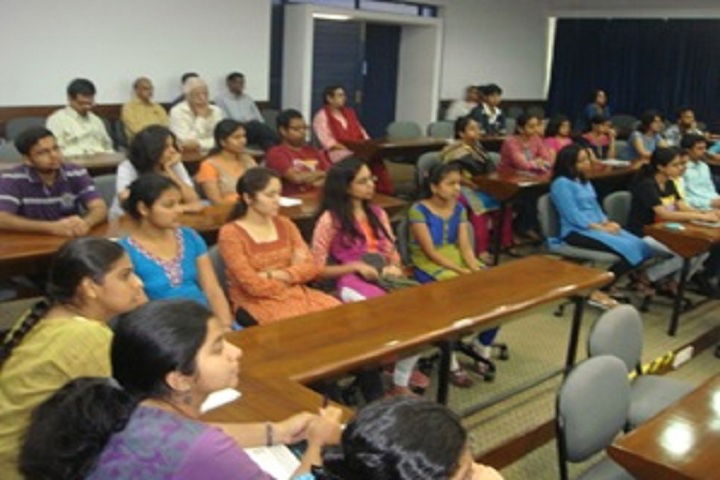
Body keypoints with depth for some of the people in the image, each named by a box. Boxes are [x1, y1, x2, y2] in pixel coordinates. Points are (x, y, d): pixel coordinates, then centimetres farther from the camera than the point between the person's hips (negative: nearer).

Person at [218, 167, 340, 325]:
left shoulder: (285, 224, 9)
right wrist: (293, 273, -3)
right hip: (256, 302, -5)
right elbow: (254, 285, -14)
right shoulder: (230, 234, -9)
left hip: (295, 293, 6)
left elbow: (311, 267, 2)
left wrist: (273, 275, -11)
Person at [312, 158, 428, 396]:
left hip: (386, 280, 6)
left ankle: (400, 382, -7)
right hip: (353, 283, -5)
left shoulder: (377, 214, 15)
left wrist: (394, 269, -7)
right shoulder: (330, 220, -5)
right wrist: (356, 267, -15)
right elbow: (317, 268, -5)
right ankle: (404, 369, -3)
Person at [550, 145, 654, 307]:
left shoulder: (584, 181, 19)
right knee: (628, 249, -25)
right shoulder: (561, 183, -9)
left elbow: (595, 207, 19)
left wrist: (607, 223, -1)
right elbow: (574, 216, -15)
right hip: (577, 231, -9)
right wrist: (601, 228, -16)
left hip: (598, 227, 9)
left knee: (640, 246, -13)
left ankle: (606, 285, -5)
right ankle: (599, 292, -14)